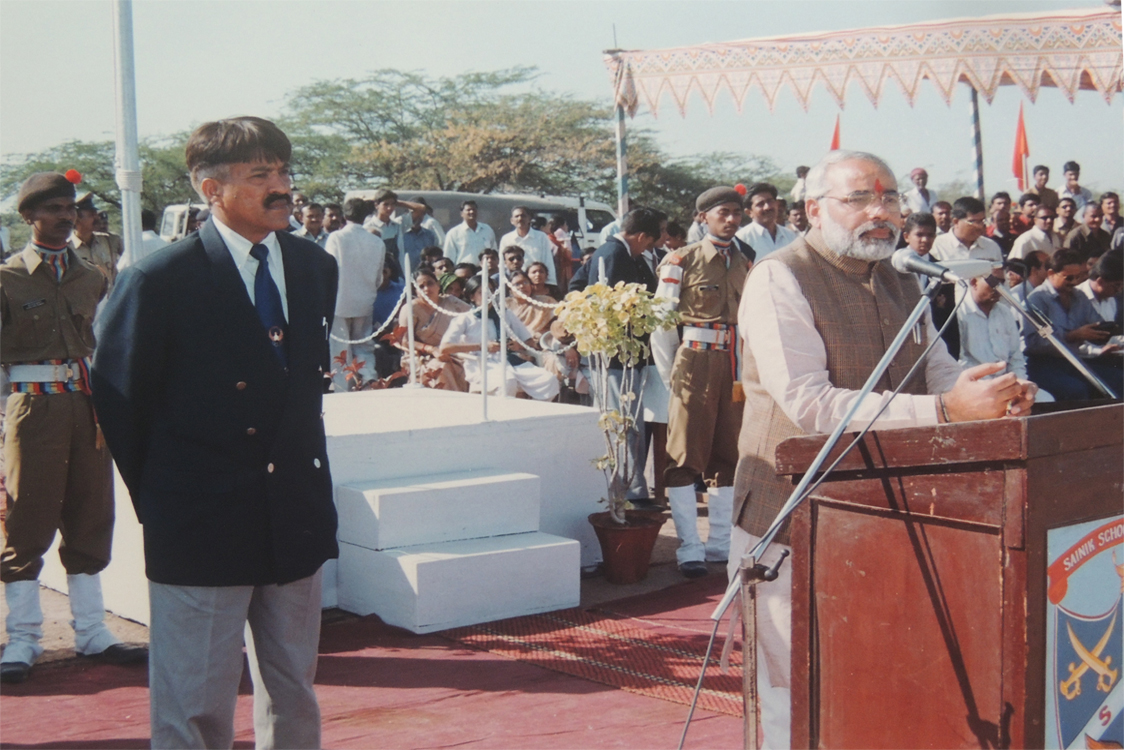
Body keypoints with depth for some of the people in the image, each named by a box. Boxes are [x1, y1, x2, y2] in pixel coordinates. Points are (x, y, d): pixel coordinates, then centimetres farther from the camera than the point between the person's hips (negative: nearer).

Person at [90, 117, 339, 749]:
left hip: (296, 521, 6)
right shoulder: (159, 281, -11)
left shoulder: (316, 267, 7)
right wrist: (157, 501, 1)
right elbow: (118, 401, -3)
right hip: (200, 529, -5)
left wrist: (301, 465, 14)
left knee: (294, 699, 16)